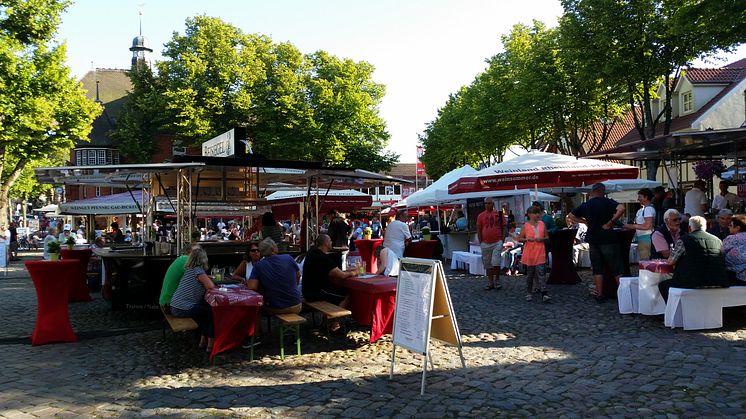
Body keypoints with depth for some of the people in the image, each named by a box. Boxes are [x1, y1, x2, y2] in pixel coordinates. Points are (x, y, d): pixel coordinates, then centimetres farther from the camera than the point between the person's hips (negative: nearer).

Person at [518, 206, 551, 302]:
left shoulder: (542, 224, 6)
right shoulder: (526, 226, 0)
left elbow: (547, 237, 11)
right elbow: (519, 239, 3)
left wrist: (542, 239, -9)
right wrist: (527, 239, -15)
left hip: (540, 253, 1)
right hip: (529, 253, -1)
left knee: (541, 273, -7)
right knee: (530, 274, 9)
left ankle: (544, 294, -11)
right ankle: (529, 293, 21)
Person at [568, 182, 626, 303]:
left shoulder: (585, 205, 7)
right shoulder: (607, 202, -7)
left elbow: (571, 216, 16)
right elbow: (621, 208, -24)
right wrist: (611, 222, -16)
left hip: (593, 239, 4)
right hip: (608, 239, -4)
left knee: (597, 268, 10)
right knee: (617, 268, 2)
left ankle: (599, 294, 10)